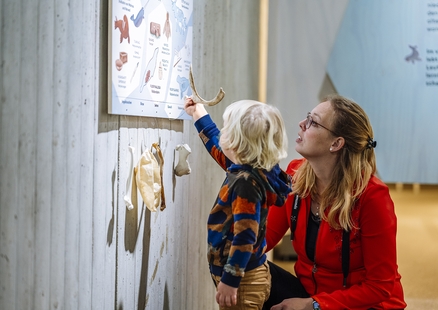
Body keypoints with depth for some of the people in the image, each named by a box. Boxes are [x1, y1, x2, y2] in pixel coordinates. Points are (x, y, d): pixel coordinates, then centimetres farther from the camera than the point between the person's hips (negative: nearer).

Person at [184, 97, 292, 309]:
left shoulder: (247, 183, -23)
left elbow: (245, 237, -27)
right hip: (247, 276, 10)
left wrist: (229, 282, -25)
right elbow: (217, 148, 26)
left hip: (243, 281, -10)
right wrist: (199, 115, 35)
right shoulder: (244, 169, 5)